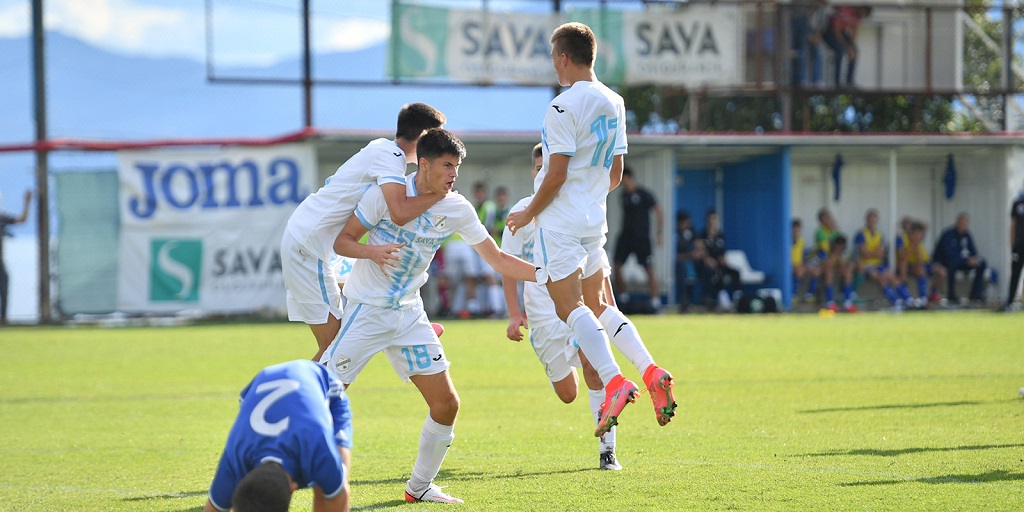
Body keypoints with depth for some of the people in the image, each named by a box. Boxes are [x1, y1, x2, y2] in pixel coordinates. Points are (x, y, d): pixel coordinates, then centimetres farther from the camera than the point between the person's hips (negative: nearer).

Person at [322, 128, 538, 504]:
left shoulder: (456, 209, -1)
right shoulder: (387, 193, -14)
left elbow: (498, 259, 6)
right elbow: (342, 240, -9)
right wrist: (372, 251, -30)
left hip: (409, 314, 5)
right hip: (366, 310, -5)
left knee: (446, 404, -1)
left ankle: (420, 486, 15)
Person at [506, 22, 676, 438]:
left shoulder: (563, 107, -15)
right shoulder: (613, 103, 10)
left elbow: (556, 175, -16)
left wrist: (529, 213, -3)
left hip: (559, 221, -8)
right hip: (595, 221, 8)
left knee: (571, 308, -10)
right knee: (599, 307, 15)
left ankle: (613, 381, -26)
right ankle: (651, 372, -2)